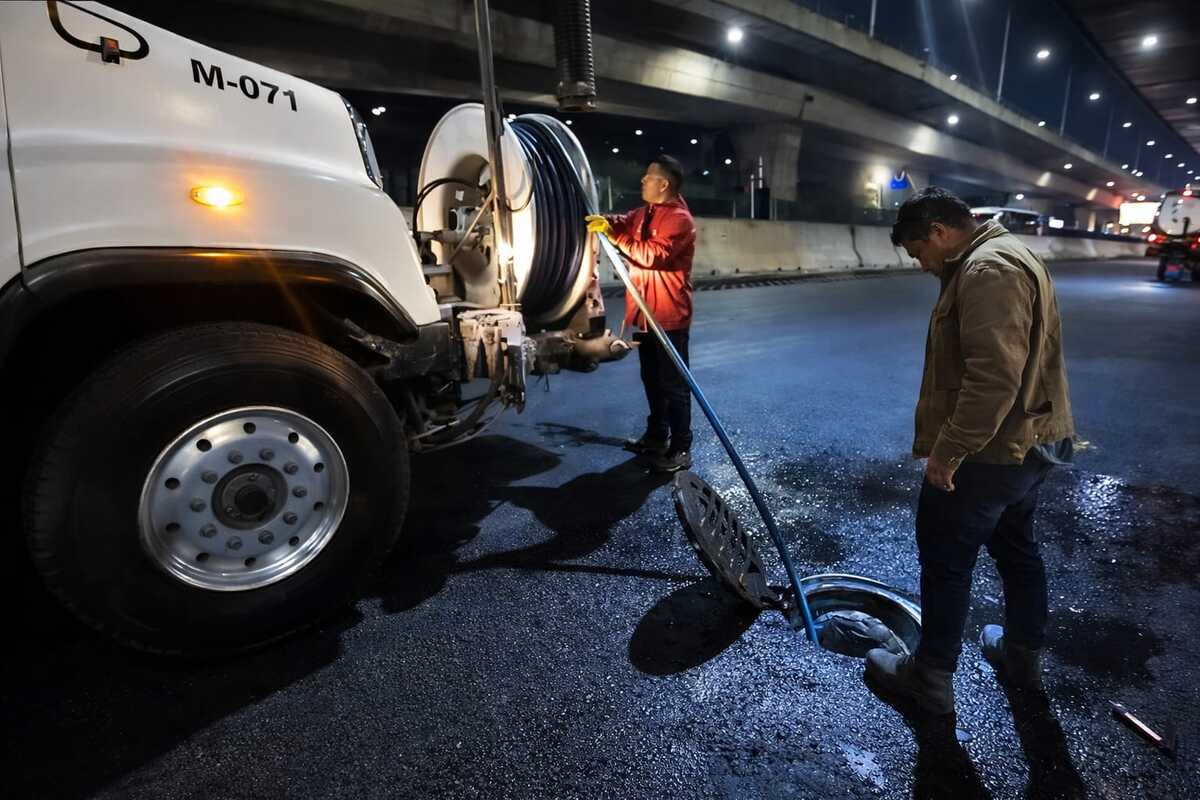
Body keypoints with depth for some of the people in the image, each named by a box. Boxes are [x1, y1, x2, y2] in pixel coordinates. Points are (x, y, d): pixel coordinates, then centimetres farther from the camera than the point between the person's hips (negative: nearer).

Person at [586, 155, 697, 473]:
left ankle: (680, 448, 4)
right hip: (646, 312, 10)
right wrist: (604, 220, -14)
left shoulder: (679, 219, -16)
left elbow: (654, 255, -25)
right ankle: (656, 436, 32)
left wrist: (614, 235, -19)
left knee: (673, 383, -4)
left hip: (669, 315, -10)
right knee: (651, 379, 18)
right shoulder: (644, 213, 16)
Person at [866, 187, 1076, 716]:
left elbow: (995, 378, -30)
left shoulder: (988, 268, -21)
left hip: (988, 452, -11)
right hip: (1027, 442, 11)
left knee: (945, 562, 2)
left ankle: (930, 679, 18)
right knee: (1016, 549, 22)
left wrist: (947, 451, -24)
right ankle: (1022, 657, 41)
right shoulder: (1002, 258, 14)